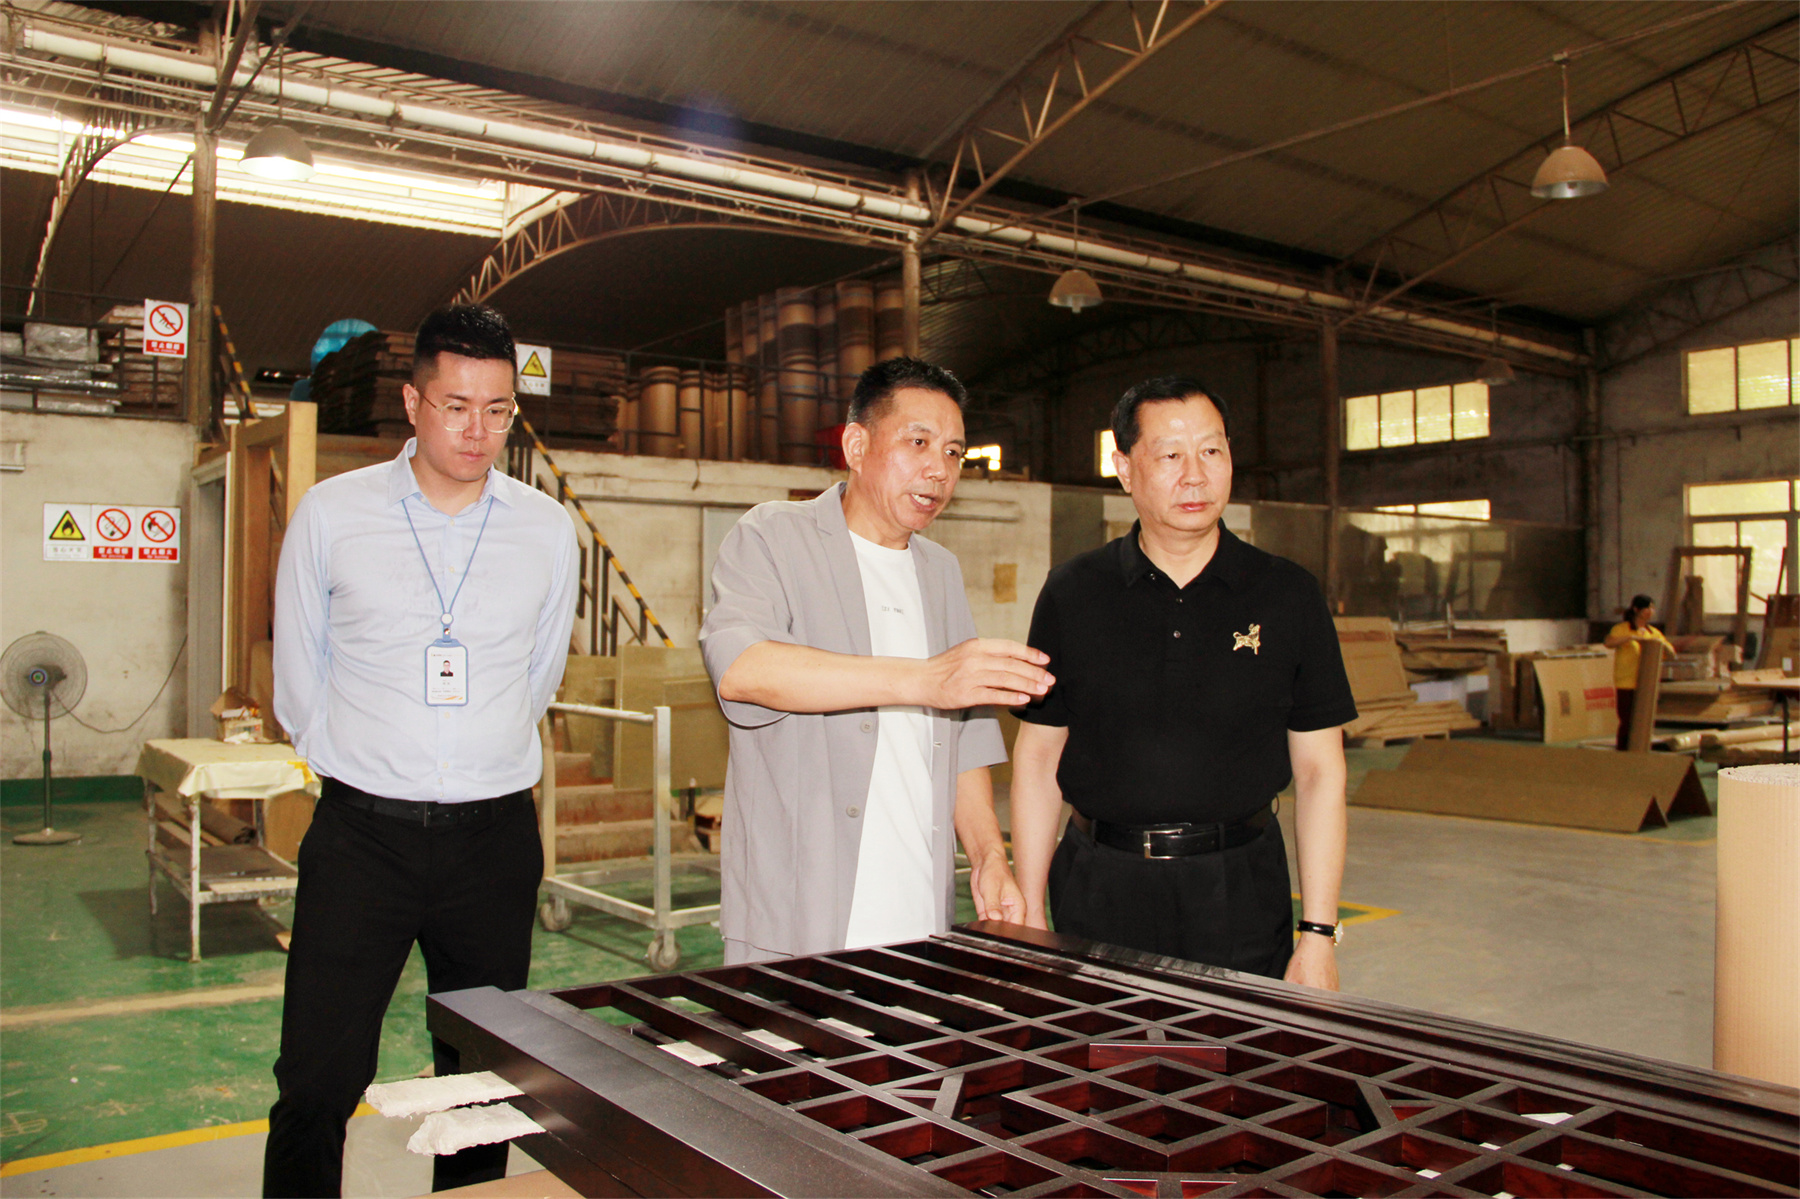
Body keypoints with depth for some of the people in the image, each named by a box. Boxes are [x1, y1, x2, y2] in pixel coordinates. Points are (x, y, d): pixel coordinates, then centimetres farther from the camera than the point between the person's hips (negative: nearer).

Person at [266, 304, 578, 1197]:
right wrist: (361, 767, 11)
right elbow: (298, 681, 8)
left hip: (494, 832, 2)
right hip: (361, 831, -1)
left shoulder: (546, 529, 4)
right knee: (317, 1084, 0)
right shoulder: (329, 514, 0)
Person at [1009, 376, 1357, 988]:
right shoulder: (1072, 593, 2)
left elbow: (1319, 770, 2)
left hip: (1238, 893, 0)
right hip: (1100, 890, 0)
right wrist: (1030, 915, 0)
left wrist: (1318, 935, -3)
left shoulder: (1288, 594, 1)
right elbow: (1038, 756, 4)